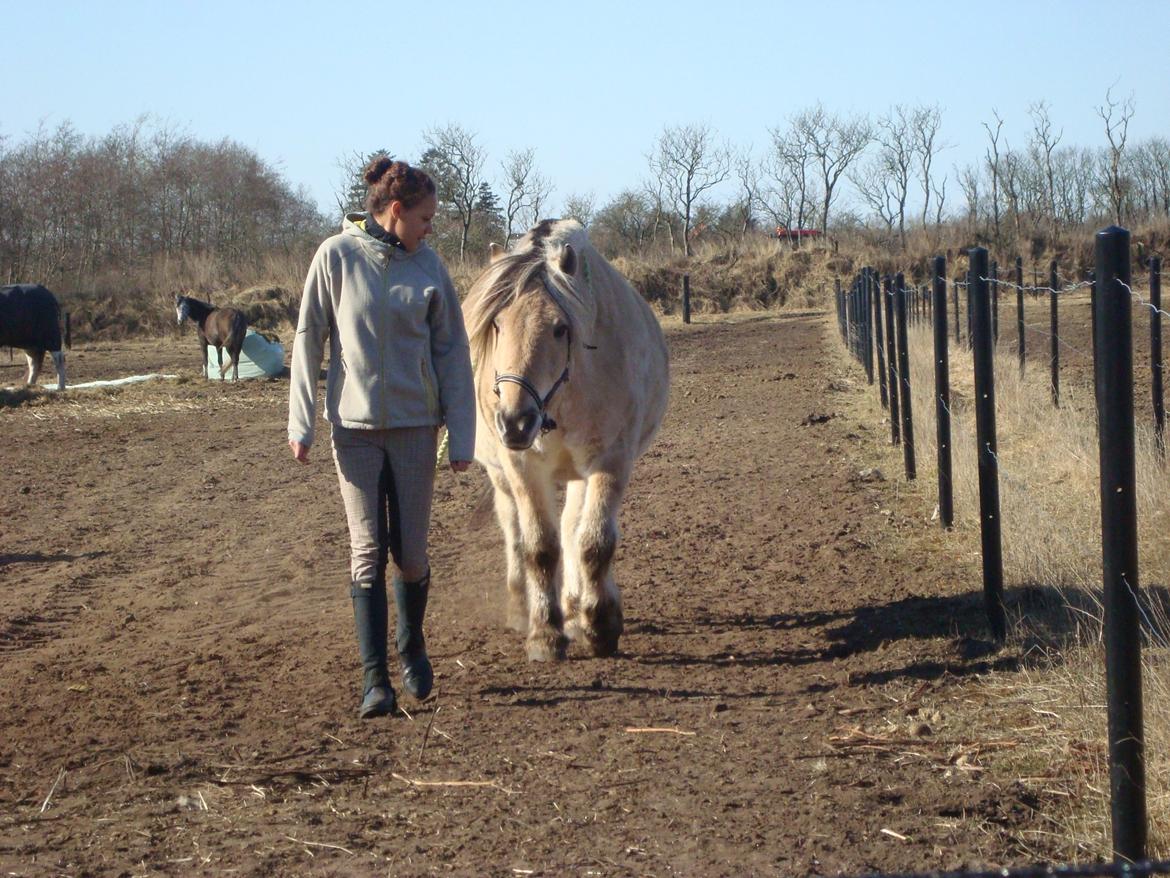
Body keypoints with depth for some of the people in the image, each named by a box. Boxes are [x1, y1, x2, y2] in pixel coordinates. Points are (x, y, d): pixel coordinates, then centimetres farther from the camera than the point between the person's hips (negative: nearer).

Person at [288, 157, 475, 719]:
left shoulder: (427, 266, 2)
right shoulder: (336, 257, -4)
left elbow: (452, 351, 4)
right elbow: (308, 340, -1)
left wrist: (461, 436, 0)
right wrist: (301, 423, -5)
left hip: (414, 425, 2)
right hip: (354, 425, -2)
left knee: (410, 552, 5)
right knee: (367, 551, -2)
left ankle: (411, 646, 30)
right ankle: (374, 677, 1)